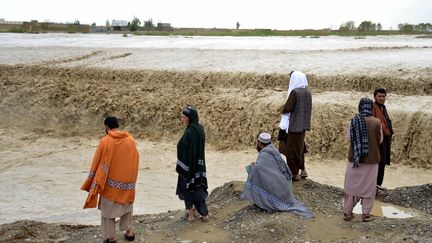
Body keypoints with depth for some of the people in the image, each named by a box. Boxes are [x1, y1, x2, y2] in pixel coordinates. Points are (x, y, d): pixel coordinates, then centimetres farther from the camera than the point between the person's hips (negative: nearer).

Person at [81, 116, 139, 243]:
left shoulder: (105, 141, -12)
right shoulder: (131, 140, -3)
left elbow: (96, 163, -7)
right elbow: (135, 160, 5)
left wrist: (93, 183, 4)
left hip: (110, 183, -3)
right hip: (127, 181, 3)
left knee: (108, 209, 11)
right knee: (126, 207, 23)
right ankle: (129, 231, 22)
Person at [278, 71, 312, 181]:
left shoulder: (295, 92, -19)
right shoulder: (307, 92, 5)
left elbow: (287, 108, -19)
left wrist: (283, 108, 2)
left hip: (293, 125, -8)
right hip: (303, 125, 8)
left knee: (291, 149, 4)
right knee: (299, 147, 21)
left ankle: (294, 174, 12)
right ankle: (303, 170, 26)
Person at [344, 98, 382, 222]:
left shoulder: (354, 121, -8)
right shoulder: (377, 122, -10)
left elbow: (348, 138, -1)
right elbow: (380, 140, -1)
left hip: (355, 158, 1)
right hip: (371, 159, -1)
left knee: (352, 184, 12)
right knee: (368, 186, 10)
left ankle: (347, 212, 17)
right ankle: (366, 213, 14)